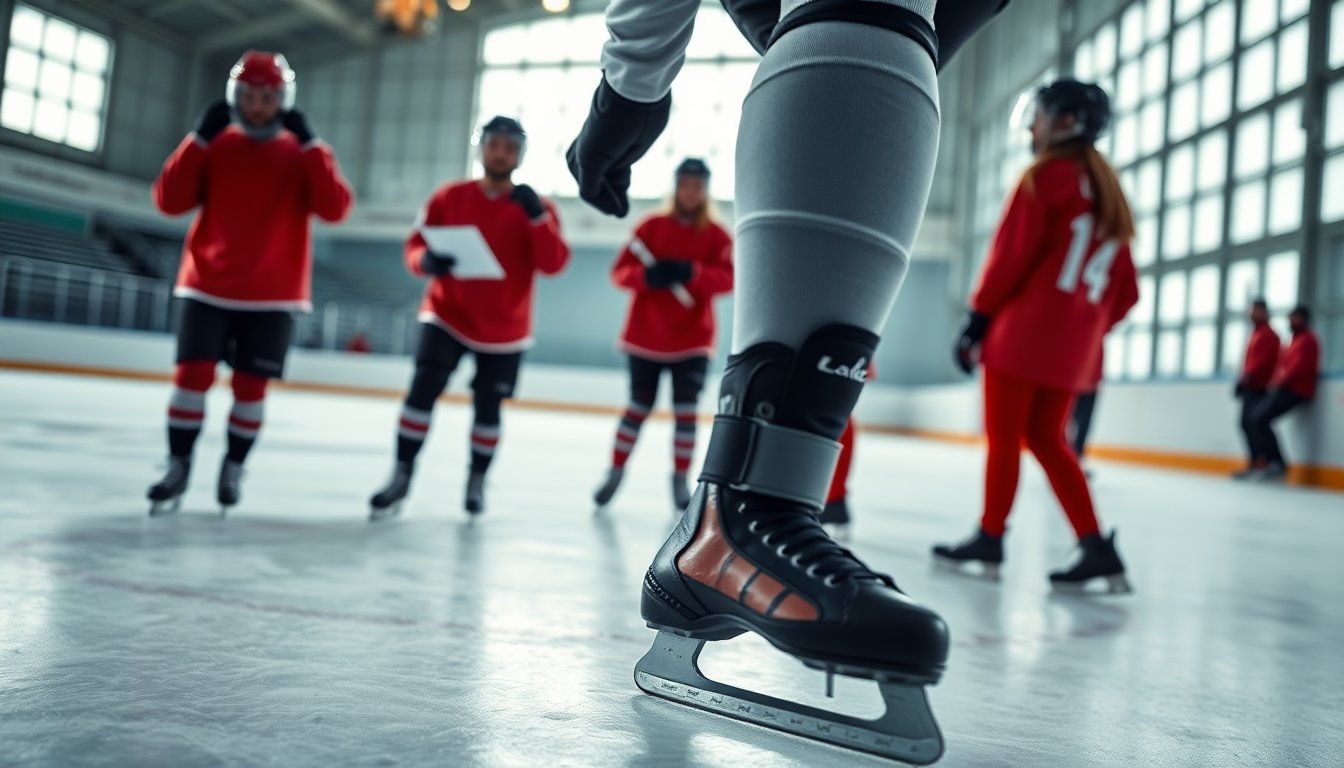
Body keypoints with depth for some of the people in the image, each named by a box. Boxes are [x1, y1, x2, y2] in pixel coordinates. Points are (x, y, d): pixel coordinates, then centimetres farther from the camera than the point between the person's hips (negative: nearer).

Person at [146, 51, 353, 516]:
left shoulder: (303, 154, 3)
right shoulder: (214, 146, 5)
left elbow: (335, 208, -13)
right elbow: (170, 201, -4)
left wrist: (308, 143, -15)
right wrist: (199, 138, -10)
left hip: (273, 295, 0)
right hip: (207, 286, 1)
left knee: (251, 386, 2)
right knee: (192, 375, -6)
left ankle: (233, 468, 19)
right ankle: (178, 469, 7)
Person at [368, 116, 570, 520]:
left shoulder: (537, 207, -3)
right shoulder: (449, 197, -1)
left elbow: (553, 263, -15)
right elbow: (415, 247, 0)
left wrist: (536, 216, -28)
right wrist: (428, 260, -24)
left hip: (504, 329, 0)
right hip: (448, 316, 0)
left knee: (488, 407, 8)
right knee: (423, 389, -14)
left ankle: (477, 480, 30)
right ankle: (401, 477, -3)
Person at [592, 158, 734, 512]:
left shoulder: (718, 235, 1)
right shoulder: (651, 226, 2)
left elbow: (728, 279, -12)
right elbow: (620, 271, -2)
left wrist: (693, 273, -29)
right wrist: (647, 275, -23)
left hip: (692, 340, 0)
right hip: (646, 336, 0)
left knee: (686, 410, -1)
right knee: (639, 406, 5)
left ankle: (681, 478, 10)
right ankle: (616, 472, 18)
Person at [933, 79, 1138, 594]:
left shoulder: (1047, 173, -4)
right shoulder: (1109, 195, 19)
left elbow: (1011, 252, -13)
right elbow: (1124, 293, 16)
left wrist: (978, 317, -8)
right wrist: (1085, 327, 20)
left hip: (1024, 329, -7)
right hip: (1074, 346, 7)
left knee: (1004, 435, 2)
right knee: (1045, 438, 12)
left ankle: (990, 539, 9)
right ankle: (1097, 548, 5)